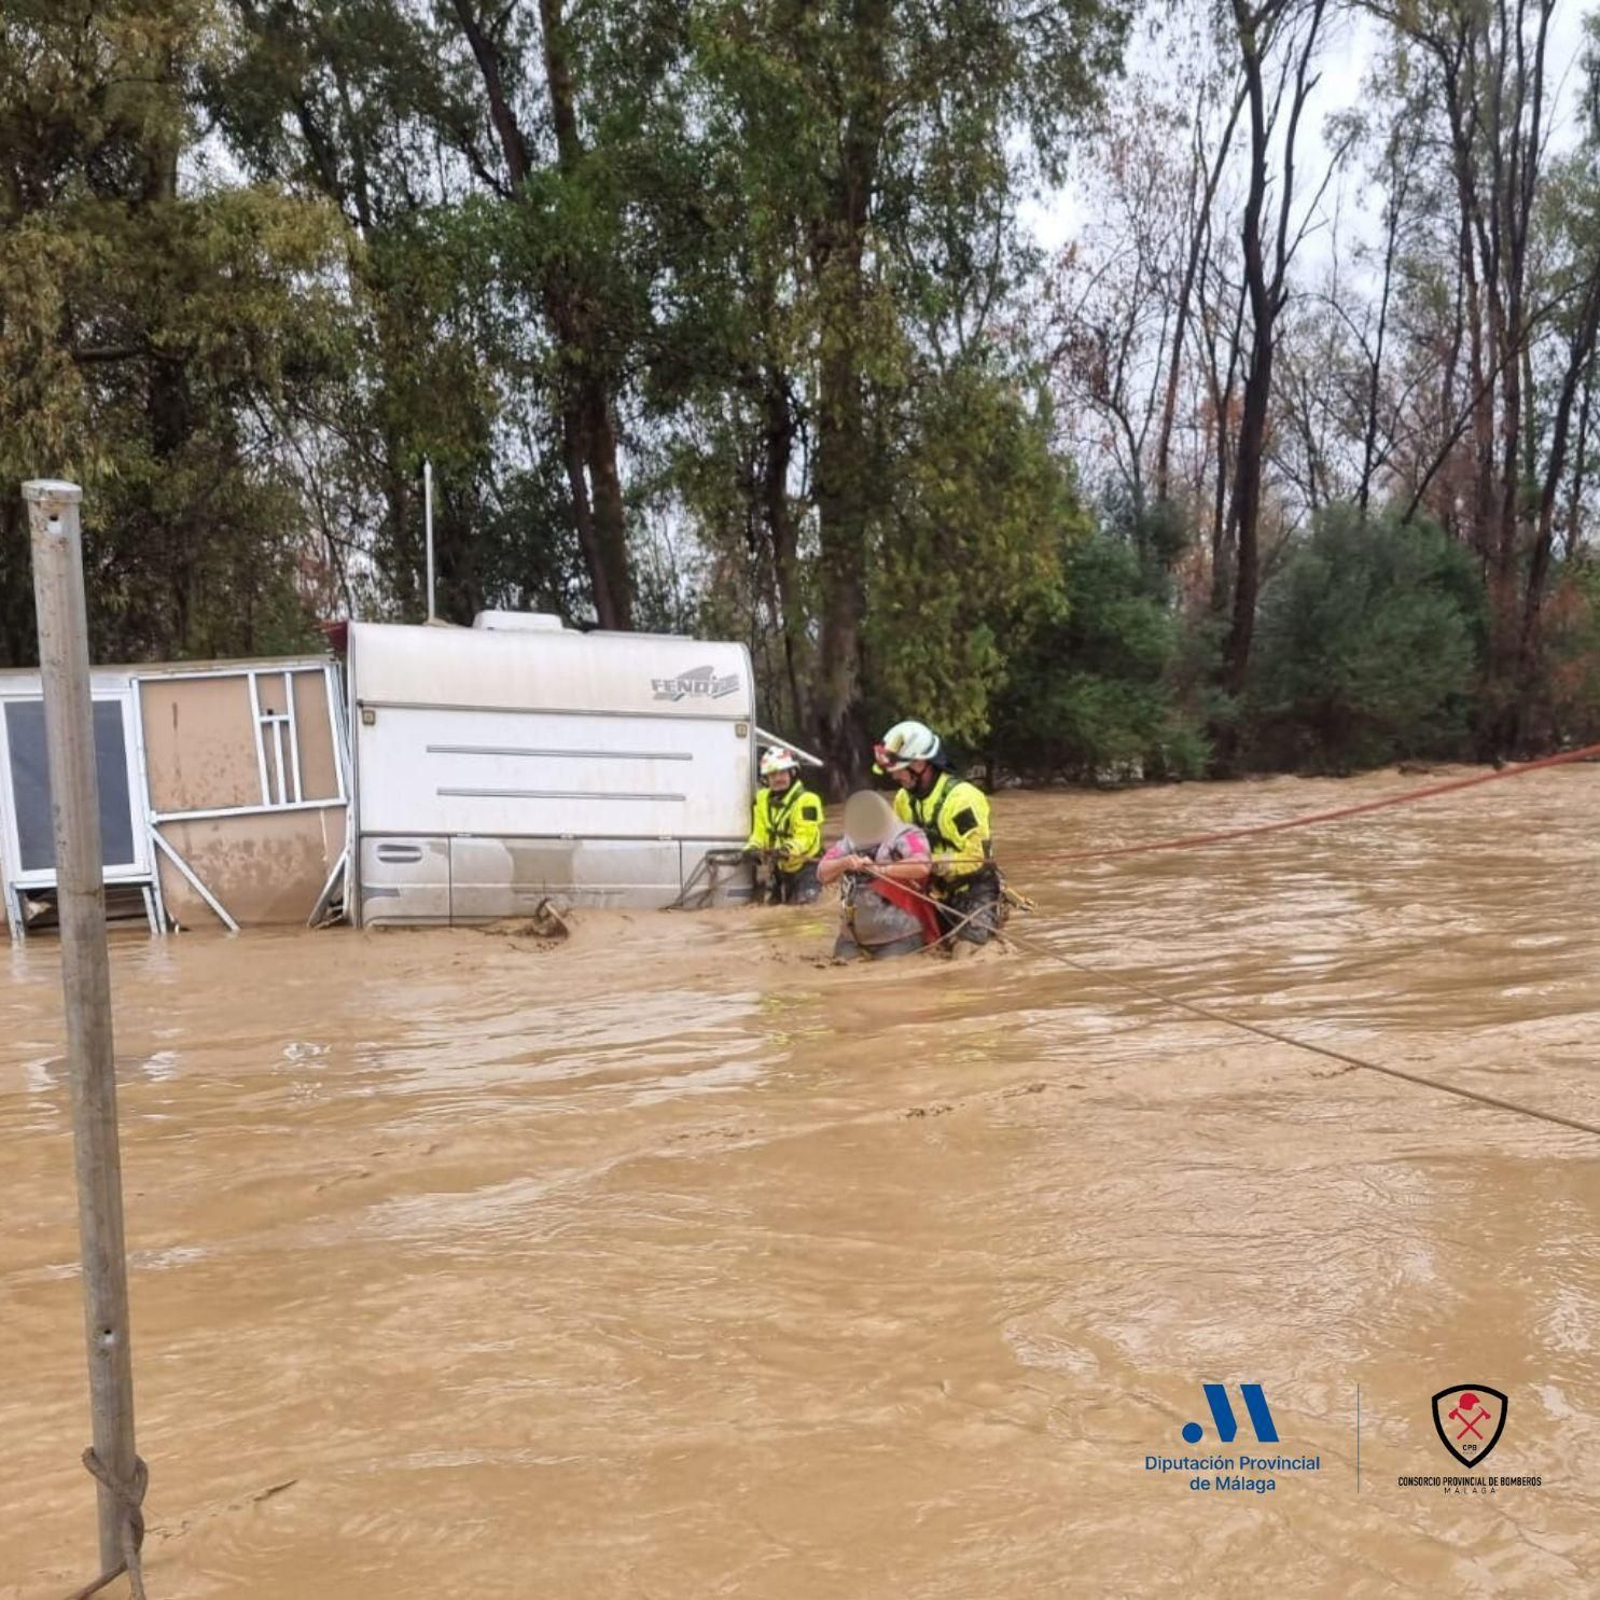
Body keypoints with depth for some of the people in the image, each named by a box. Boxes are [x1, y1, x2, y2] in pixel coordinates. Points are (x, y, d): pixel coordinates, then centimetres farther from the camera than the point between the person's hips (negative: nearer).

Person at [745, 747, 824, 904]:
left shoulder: (806, 801, -19)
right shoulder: (763, 799, 1)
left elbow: (805, 838, -25)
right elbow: (759, 832, 0)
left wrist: (787, 850, -43)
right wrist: (751, 848, -22)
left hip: (805, 865, -6)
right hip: (779, 867, 6)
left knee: (802, 904, -17)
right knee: (771, 903, 14)